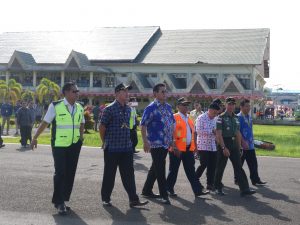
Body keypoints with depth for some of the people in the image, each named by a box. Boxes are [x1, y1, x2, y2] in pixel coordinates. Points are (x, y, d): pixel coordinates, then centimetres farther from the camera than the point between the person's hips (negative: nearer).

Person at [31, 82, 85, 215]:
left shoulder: (79, 108, 6)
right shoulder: (55, 106, -9)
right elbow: (45, 123, -5)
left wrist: (81, 136, 6)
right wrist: (35, 138, -4)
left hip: (75, 145, 5)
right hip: (59, 145, -5)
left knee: (70, 173, 8)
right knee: (60, 173, -5)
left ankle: (63, 200, 21)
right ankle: (59, 202, 7)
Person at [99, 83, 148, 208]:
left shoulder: (128, 109, 9)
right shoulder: (110, 109, -11)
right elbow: (102, 127, -6)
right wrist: (105, 142, 2)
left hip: (127, 147, 5)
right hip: (112, 148, -5)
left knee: (129, 174, 5)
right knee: (109, 174, 6)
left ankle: (133, 199, 8)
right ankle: (105, 198, 21)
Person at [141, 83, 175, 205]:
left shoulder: (168, 107, 11)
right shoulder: (151, 108, -11)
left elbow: (172, 123, 19)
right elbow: (143, 125, -12)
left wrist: (172, 139, 14)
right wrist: (145, 142, -19)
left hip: (166, 143, 8)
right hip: (156, 144, -7)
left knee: (156, 168, 16)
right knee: (160, 170, -4)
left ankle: (147, 190, 29)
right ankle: (164, 195, 5)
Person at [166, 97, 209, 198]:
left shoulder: (189, 119, 15)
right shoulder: (174, 118, -7)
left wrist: (193, 146, 14)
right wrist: (174, 147, -20)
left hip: (189, 149, 6)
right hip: (177, 149, -6)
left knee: (191, 170, 6)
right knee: (173, 170, 5)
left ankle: (197, 190, 6)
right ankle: (169, 189, 19)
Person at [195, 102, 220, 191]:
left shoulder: (214, 119, 12)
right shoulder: (201, 118, -9)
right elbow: (199, 131, -18)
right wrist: (212, 131, -18)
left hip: (213, 146, 6)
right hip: (203, 146, -6)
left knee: (212, 166, 4)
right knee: (204, 165, -6)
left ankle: (210, 184, 13)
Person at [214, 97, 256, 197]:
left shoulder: (236, 118, 13)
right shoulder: (221, 117, -7)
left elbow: (238, 133, 17)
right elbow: (219, 134, -14)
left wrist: (239, 147, 10)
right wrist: (224, 148, -19)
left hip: (234, 144, 6)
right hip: (224, 143, -6)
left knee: (238, 167, 1)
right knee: (220, 167, 4)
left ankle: (244, 189, -1)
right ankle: (218, 188, 18)